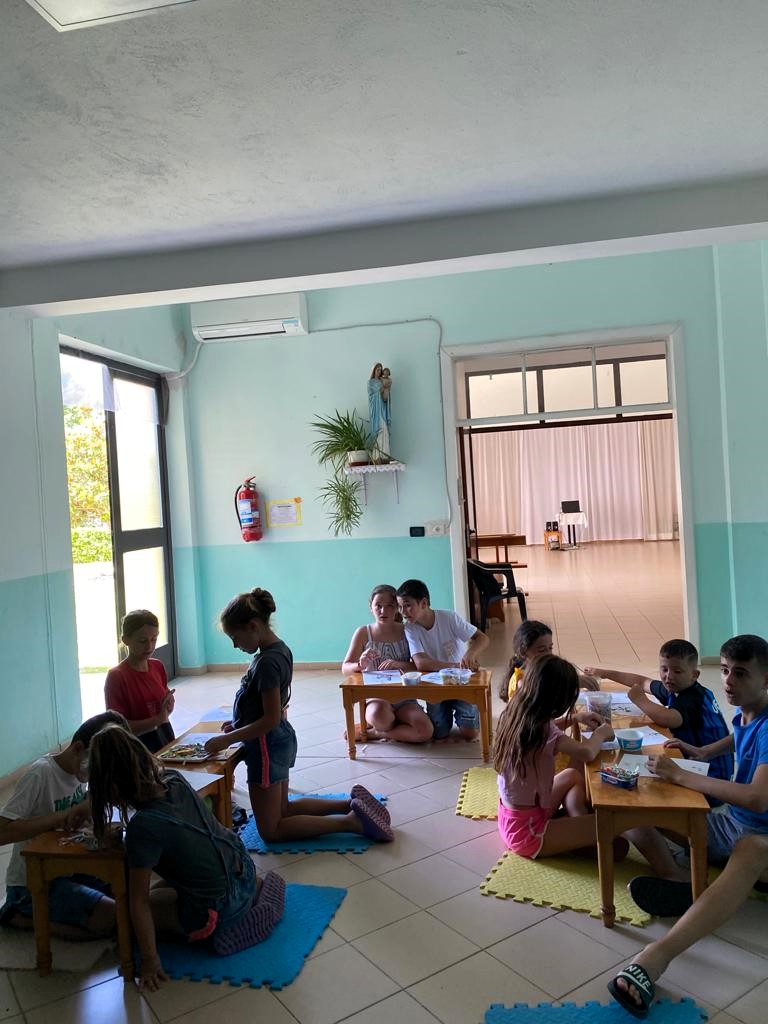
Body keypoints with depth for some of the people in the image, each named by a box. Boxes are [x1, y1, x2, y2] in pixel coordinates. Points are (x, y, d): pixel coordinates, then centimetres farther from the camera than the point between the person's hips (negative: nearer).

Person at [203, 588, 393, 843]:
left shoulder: (266, 662, -25)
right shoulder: (280, 649, 4)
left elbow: (271, 719, -24)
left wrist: (227, 739, -18)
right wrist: (239, 723, 11)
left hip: (268, 745, -9)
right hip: (282, 739, 9)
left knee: (271, 830, 4)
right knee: (282, 810, 23)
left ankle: (350, 821, -5)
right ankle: (352, 804, 16)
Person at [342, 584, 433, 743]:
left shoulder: (407, 631, 0)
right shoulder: (363, 633, -1)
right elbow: (345, 669, -1)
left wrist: (400, 665, -24)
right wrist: (360, 665, -23)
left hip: (405, 698, 2)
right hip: (375, 697, -2)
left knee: (425, 731, -27)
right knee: (379, 715, -39)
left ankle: (373, 733, -4)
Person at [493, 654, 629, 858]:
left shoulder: (514, 715, -2)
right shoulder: (541, 731, -30)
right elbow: (587, 753, -30)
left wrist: (575, 718, 18)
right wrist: (601, 733, -8)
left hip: (511, 820, 9)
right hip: (527, 832, -9)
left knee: (573, 775, 27)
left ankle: (580, 832, 12)